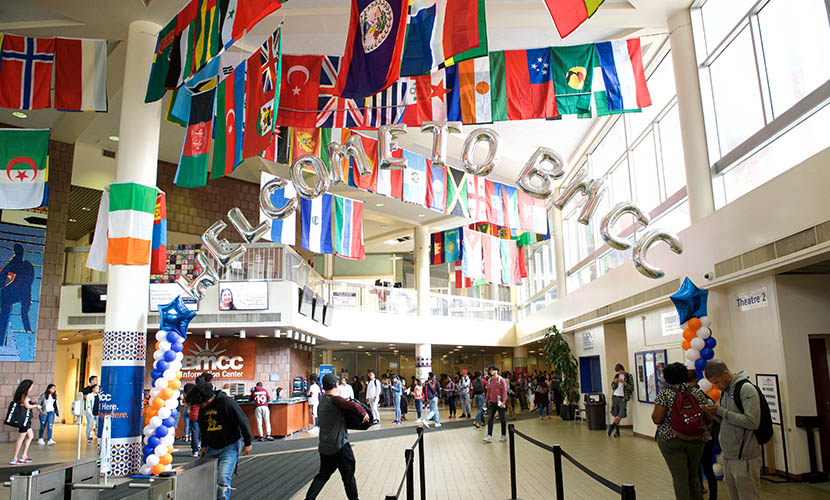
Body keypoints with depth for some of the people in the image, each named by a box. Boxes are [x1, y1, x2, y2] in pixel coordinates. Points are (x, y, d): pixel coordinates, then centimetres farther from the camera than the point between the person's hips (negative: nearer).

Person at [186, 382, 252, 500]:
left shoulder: (226, 403, -19)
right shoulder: (202, 409, 3)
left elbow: (243, 421, -14)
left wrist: (247, 443, -9)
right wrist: (204, 445, 19)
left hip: (230, 447, -7)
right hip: (211, 448, 7)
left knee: (223, 478, -14)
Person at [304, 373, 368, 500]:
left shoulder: (323, 401, 10)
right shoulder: (335, 399, -17)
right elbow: (354, 406, -27)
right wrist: (364, 413, -11)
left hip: (324, 446, 8)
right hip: (339, 445, -8)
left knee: (323, 474, 17)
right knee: (348, 475, 7)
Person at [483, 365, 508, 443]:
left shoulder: (501, 380, -9)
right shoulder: (490, 380, 8)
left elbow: (504, 391, -12)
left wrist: (503, 401, -20)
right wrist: (486, 401, 13)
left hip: (500, 403, -5)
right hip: (492, 402, 5)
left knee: (502, 419, 7)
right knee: (490, 419, 0)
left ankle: (504, 435, 18)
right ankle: (489, 436, -1)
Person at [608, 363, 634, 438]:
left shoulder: (629, 376, 0)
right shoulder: (617, 376, 12)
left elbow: (632, 388, -6)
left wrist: (624, 382, -18)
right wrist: (615, 382, -6)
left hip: (623, 397, -4)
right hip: (615, 397, 4)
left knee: (622, 414, -14)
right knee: (616, 415, 3)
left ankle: (612, 425, 2)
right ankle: (617, 431, 10)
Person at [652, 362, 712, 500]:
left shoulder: (664, 394, -10)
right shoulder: (697, 393, 0)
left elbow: (657, 419, -13)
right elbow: (708, 419, 3)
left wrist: (654, 409, 6)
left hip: (670, 440, -4)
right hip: (696, 440, 4)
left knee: (680, 478, 2)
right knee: (693, 476, 19)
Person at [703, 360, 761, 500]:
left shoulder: (746, 388, -13)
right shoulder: (725, 390, 13)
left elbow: (752, 422, -22)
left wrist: (721, 411, -18)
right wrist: (715, 413, 0)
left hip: (744, 459, -8)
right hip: (728, 457, 8)